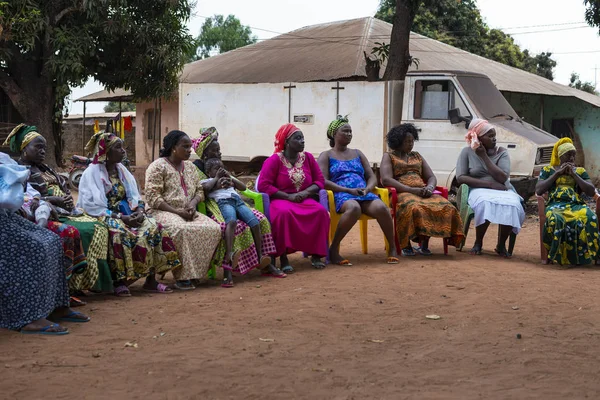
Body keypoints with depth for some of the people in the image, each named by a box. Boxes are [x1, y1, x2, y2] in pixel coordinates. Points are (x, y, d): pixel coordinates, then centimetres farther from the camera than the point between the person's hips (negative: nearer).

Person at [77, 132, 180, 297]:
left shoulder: (121, 170, 16)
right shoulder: (92, 173, -5)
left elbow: (134, 197, 13)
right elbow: (93, 206, -14)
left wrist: (139, 211, -11)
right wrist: (120, 217, -22)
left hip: (126, 214, 6)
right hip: (104, 216, -6)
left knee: (153, 227, -21)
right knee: (119, 233, -39)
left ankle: (151, 280, -20)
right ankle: (119, 281, -28)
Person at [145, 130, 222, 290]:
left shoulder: (190, 166, 19)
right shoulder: (158, 166, -3)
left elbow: (199, 190, 20)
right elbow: (153, 197, -11)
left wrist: (193, 203, -5)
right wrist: (177, 211, -18)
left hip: (187, 212, 6)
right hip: (163, 212, -6)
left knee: (214, 228, -21)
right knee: (182, 230, -39)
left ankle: (196, 272, -16)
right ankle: (182, 277, -30)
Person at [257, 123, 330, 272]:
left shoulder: (308, 158, 9)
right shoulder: (274, 160, -5)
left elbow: (320, 181, 8)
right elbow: (263, 185, -13)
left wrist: (306, 192, -12)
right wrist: (288, 196, -17)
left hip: (304, 200, 4)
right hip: (280, 200, -4)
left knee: (321, 211, -27)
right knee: (284, 213, -39)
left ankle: (315, 255, -17)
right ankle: (283, 257, -29)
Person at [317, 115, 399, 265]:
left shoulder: (357, 153, 26)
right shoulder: (326, 156, 12)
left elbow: (372, 177, 20)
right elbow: (323, 182, -3)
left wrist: (367, 189, -5)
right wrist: (349, 190, -15)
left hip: (364, 194, 4)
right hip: (341, 195, -4)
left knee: (381, 208, -31)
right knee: (354, 208, -41)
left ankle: (392, 247, -17)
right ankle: (334, 249, -28)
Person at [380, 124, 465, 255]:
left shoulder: (417, 156, 27)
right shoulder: (389, 156, 11)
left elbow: (431, 177, 20)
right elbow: (386, 179, -6)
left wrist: (430, 188, -7)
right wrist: (411, 190, -17)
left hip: (423, 193, 5)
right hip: (402, 193, -5)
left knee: (446, 207, -26)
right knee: (413, 208, -41)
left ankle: (424, 243, -23)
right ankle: (406, 245, -26)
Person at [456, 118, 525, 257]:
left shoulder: (501, 152, 6)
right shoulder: (467, 152, 4)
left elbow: (503, 178, -10)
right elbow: (460, 178, -9)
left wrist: (484, 156, -9)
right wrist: (490, 184, -16)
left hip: (502, 190, 2)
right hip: (479, 190, -2)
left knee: (512, 205, -34)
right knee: (486, 203, -39)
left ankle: (501, 244, -12)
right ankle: (478, 243, -17)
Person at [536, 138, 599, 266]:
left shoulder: (580, 171, 23)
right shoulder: (548, 170, 20)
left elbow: (592, 192, 9)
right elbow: (538, 191, 4)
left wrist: (573, 174, 4)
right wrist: (557, 173, 4)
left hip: (576, 205, 1)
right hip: (555, 205, -1)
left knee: (590, 218, -38)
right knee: (555, 219, -42)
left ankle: (590, 254, -30)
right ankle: (558, 255, -28)